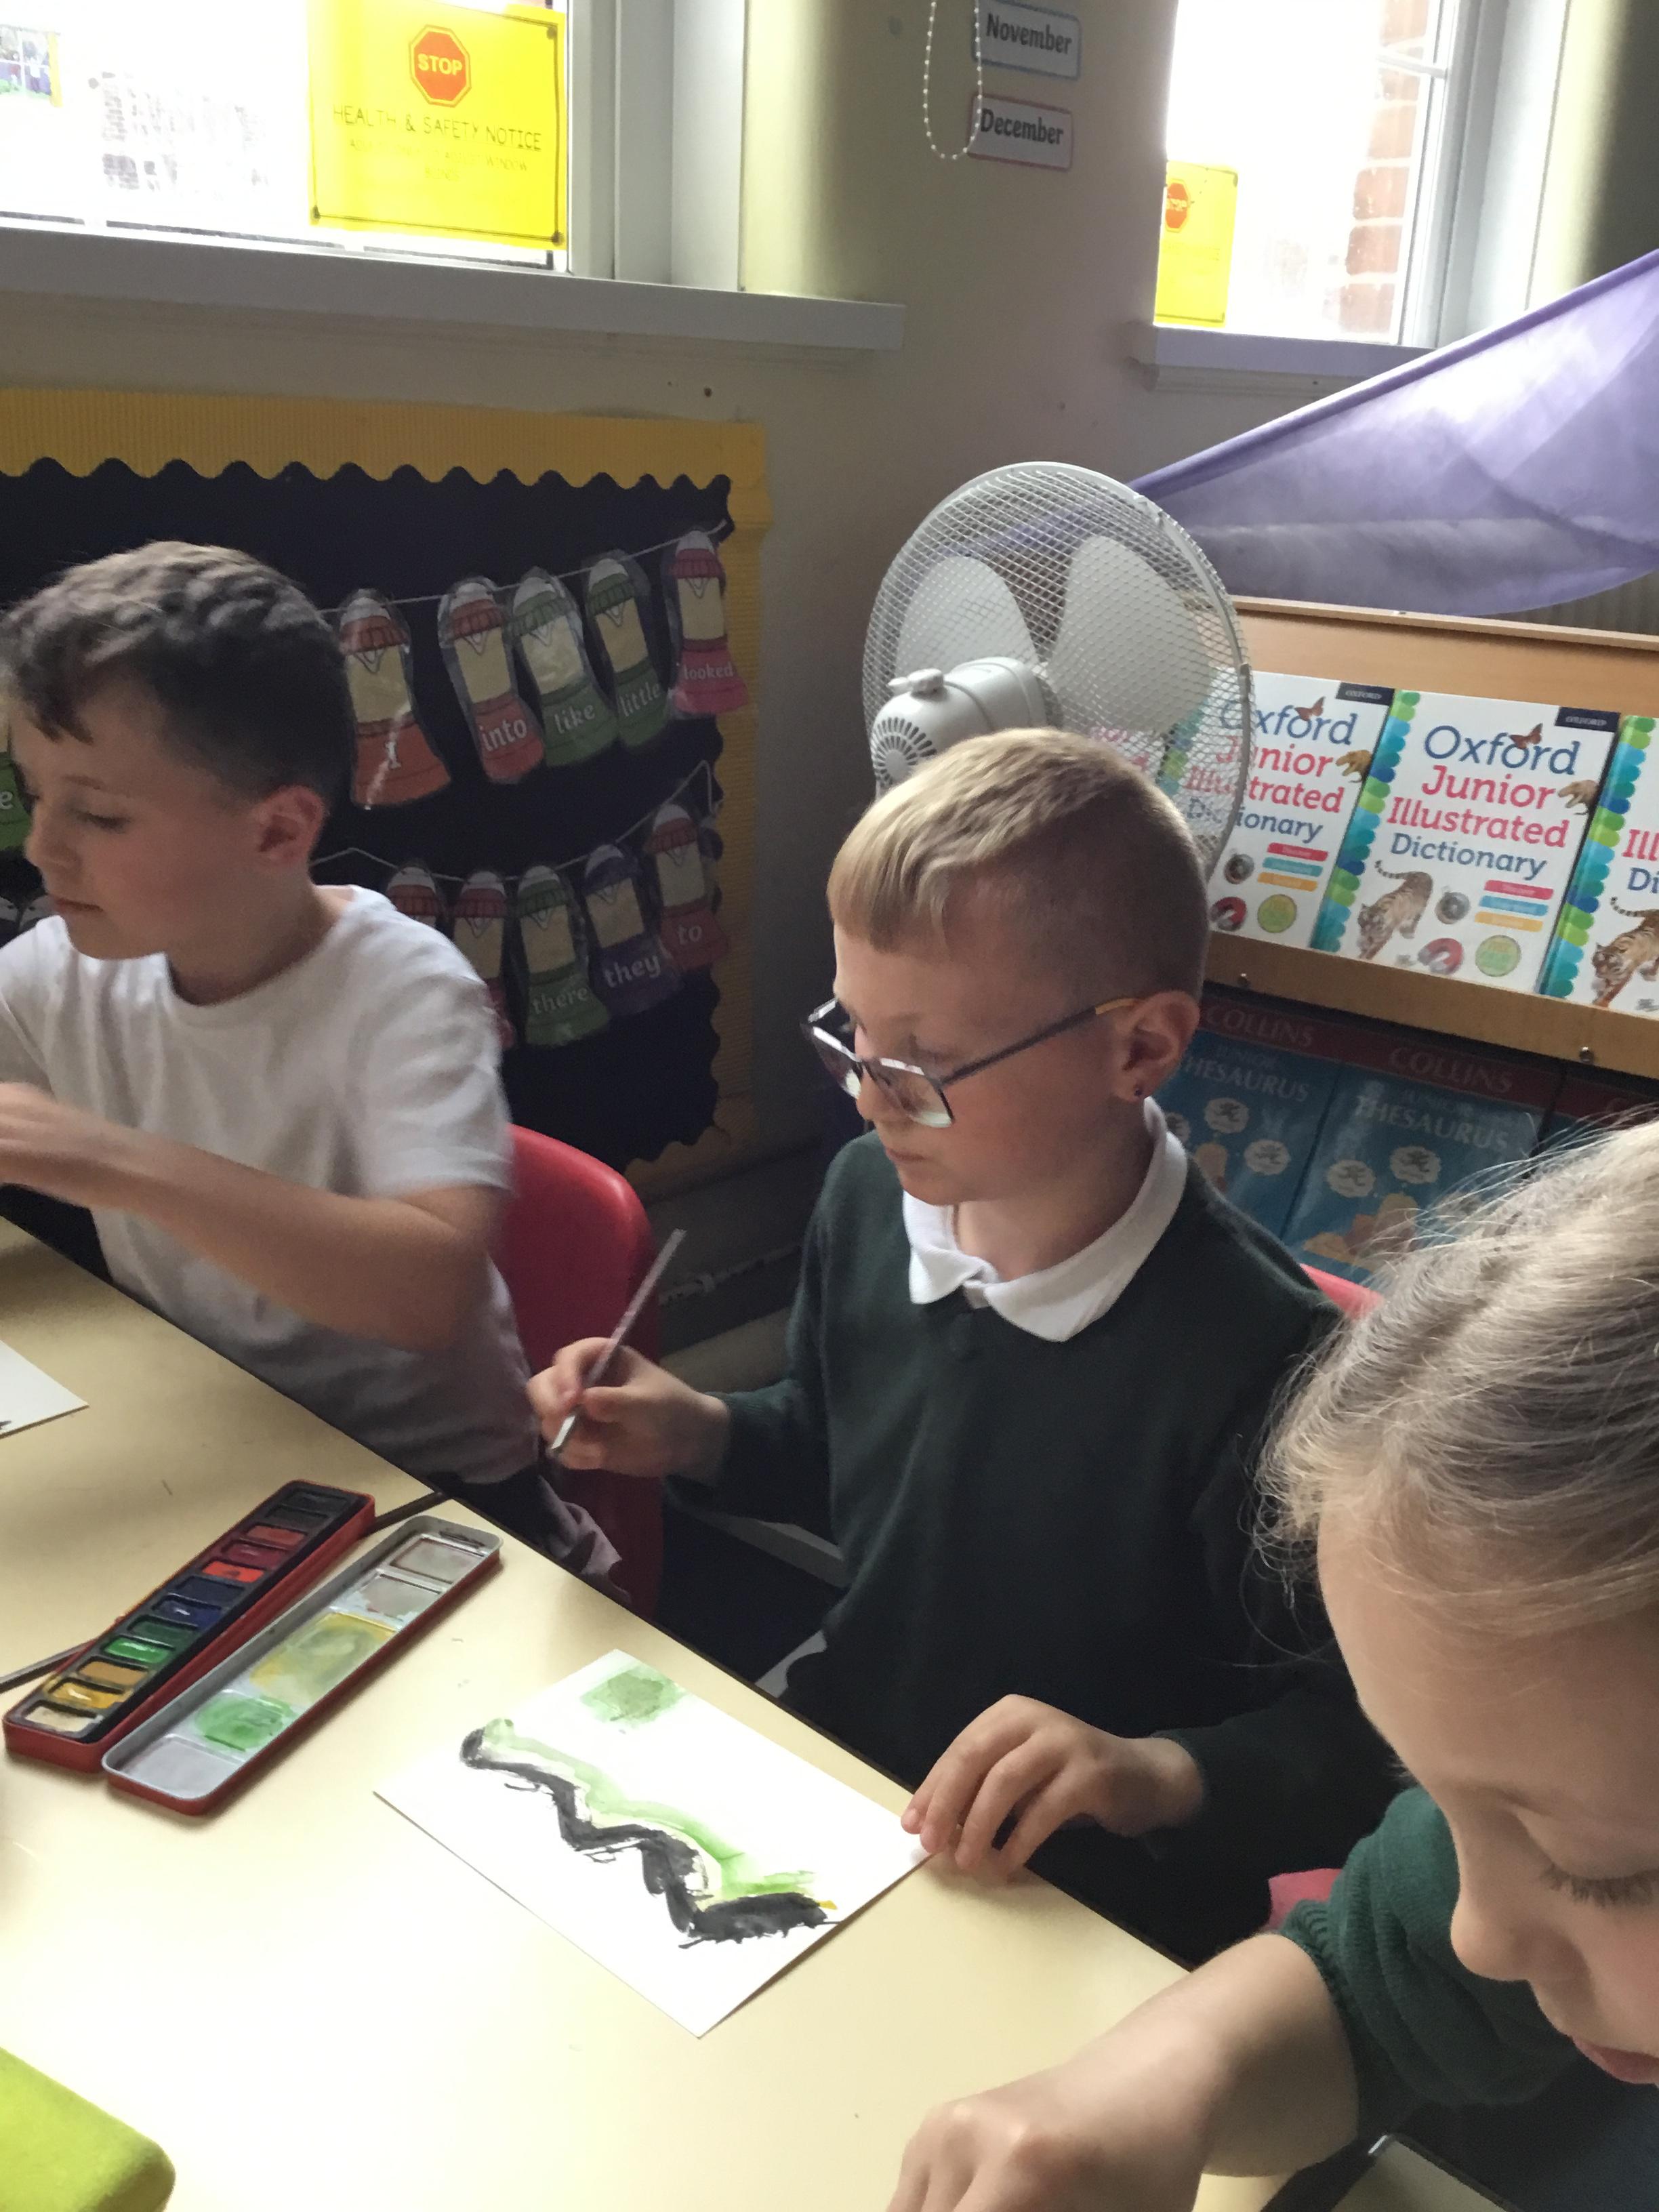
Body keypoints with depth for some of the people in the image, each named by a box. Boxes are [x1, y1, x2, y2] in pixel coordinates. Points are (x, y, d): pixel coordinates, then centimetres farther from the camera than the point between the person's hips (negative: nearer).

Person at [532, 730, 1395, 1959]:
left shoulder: (1252, 1359, -27)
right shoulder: (868, 1196, -6)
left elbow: (1358, 1732, -18)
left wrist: (1157, 1774, -34)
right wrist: (700, 1435, -3)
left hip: (1094, 1921, -5)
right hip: (826, 1785, 5)